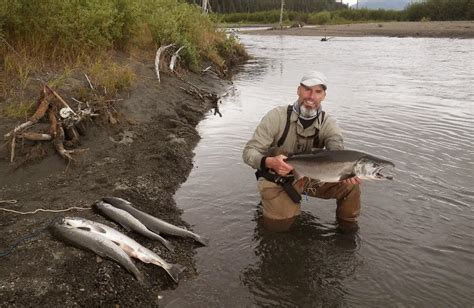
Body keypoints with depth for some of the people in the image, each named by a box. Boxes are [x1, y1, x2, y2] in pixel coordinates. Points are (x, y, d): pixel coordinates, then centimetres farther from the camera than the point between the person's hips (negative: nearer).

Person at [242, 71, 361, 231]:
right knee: (280, 223, -20)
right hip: (277, 178, -2)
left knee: (350, 185, -15)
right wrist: (269, 162, -44)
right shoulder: (277, 116, -18)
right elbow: (249, 152, -21)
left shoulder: (328, 123, -9)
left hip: (311, 177, 3)